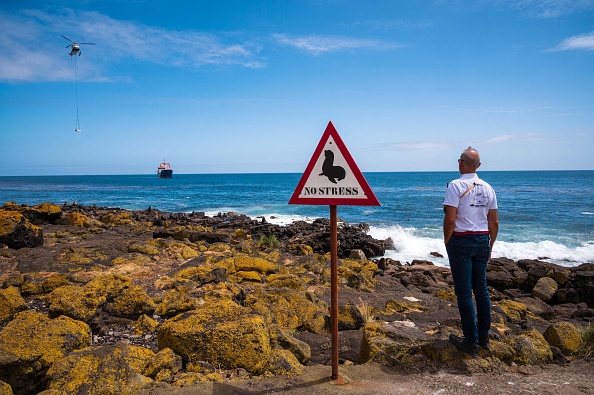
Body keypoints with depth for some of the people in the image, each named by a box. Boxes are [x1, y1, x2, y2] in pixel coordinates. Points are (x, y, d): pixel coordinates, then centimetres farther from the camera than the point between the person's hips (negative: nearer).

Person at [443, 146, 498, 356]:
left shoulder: (456, 185, -12)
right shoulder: (487, 188, 7)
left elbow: (450, 219, -19)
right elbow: (494, 223, 9)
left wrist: (447, 241, -4)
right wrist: (489, 246, 18)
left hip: (461, 241, -6)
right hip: (482, 241, 6)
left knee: (464, 291, 0)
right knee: (481, 289, 14)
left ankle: (471, 342, 5)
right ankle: (484, 337, 25)